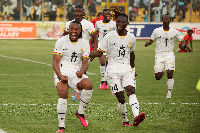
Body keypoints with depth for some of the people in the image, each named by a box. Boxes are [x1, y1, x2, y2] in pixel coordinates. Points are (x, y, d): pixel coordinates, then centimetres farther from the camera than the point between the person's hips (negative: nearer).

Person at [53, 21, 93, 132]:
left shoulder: (84, 43, 7)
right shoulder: (61, 41, 2)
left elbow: (85, 62, 4)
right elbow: (55, 61, -2)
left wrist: (81, 72, -20)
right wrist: (60, 76, -19)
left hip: (76, 72, 2)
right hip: (62, 72, -2)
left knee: (88, 85, -28)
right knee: (63, 95, -26)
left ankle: (81, 112, -5)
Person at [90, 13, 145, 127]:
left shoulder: (132, 38, 7)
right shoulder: (109, 36, -1)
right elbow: (100, 53, 2)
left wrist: (133, 69, 33)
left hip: (126, 68, 2)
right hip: (113, 69, -2)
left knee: (131, 90, -22)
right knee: (121, 97, -8)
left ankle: (136, 116, -39)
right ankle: (125, 120, 10)